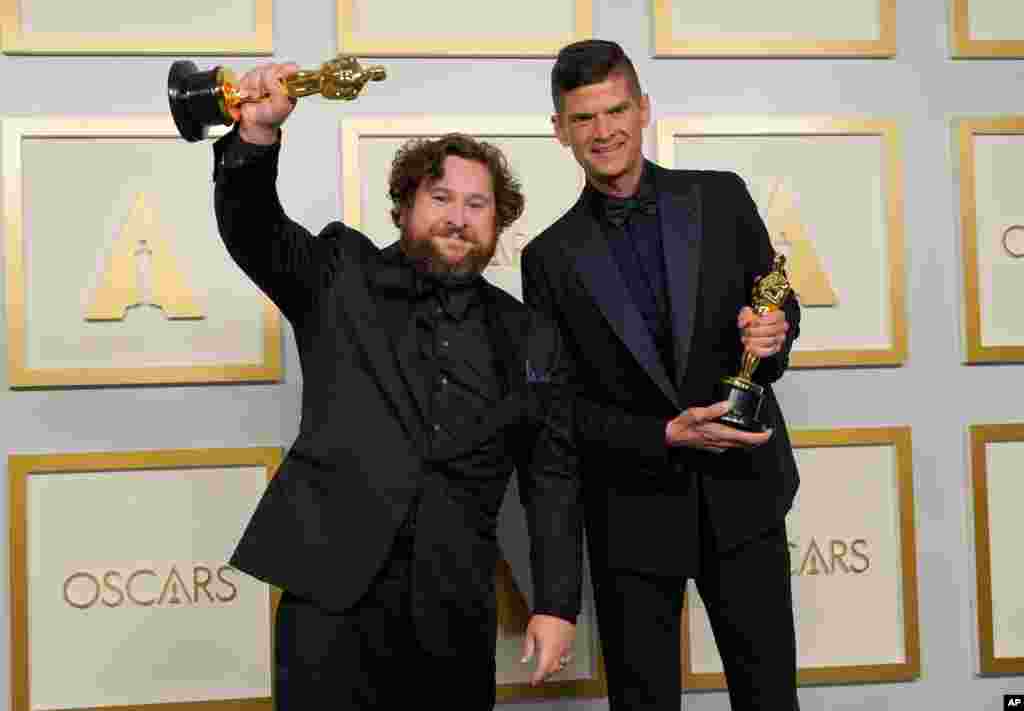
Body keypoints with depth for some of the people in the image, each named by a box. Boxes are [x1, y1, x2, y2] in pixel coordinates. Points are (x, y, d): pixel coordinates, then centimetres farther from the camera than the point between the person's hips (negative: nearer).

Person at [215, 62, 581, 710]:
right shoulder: (342, 275, 8)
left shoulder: (530, 338, 11)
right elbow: (251, 229, -4)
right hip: (333, 594, -2)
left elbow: (553, 478, 10)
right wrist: (258, 134, -23)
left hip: (454, 616, 2)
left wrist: (557, 604, 4)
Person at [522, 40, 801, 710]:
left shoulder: (721, 197, 1)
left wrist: (772, 334, -16)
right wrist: (666, 436, -16)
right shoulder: (551, 257, -2)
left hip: (742, 495, 1)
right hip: (633, 515, 0)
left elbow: (779, 304, 8)